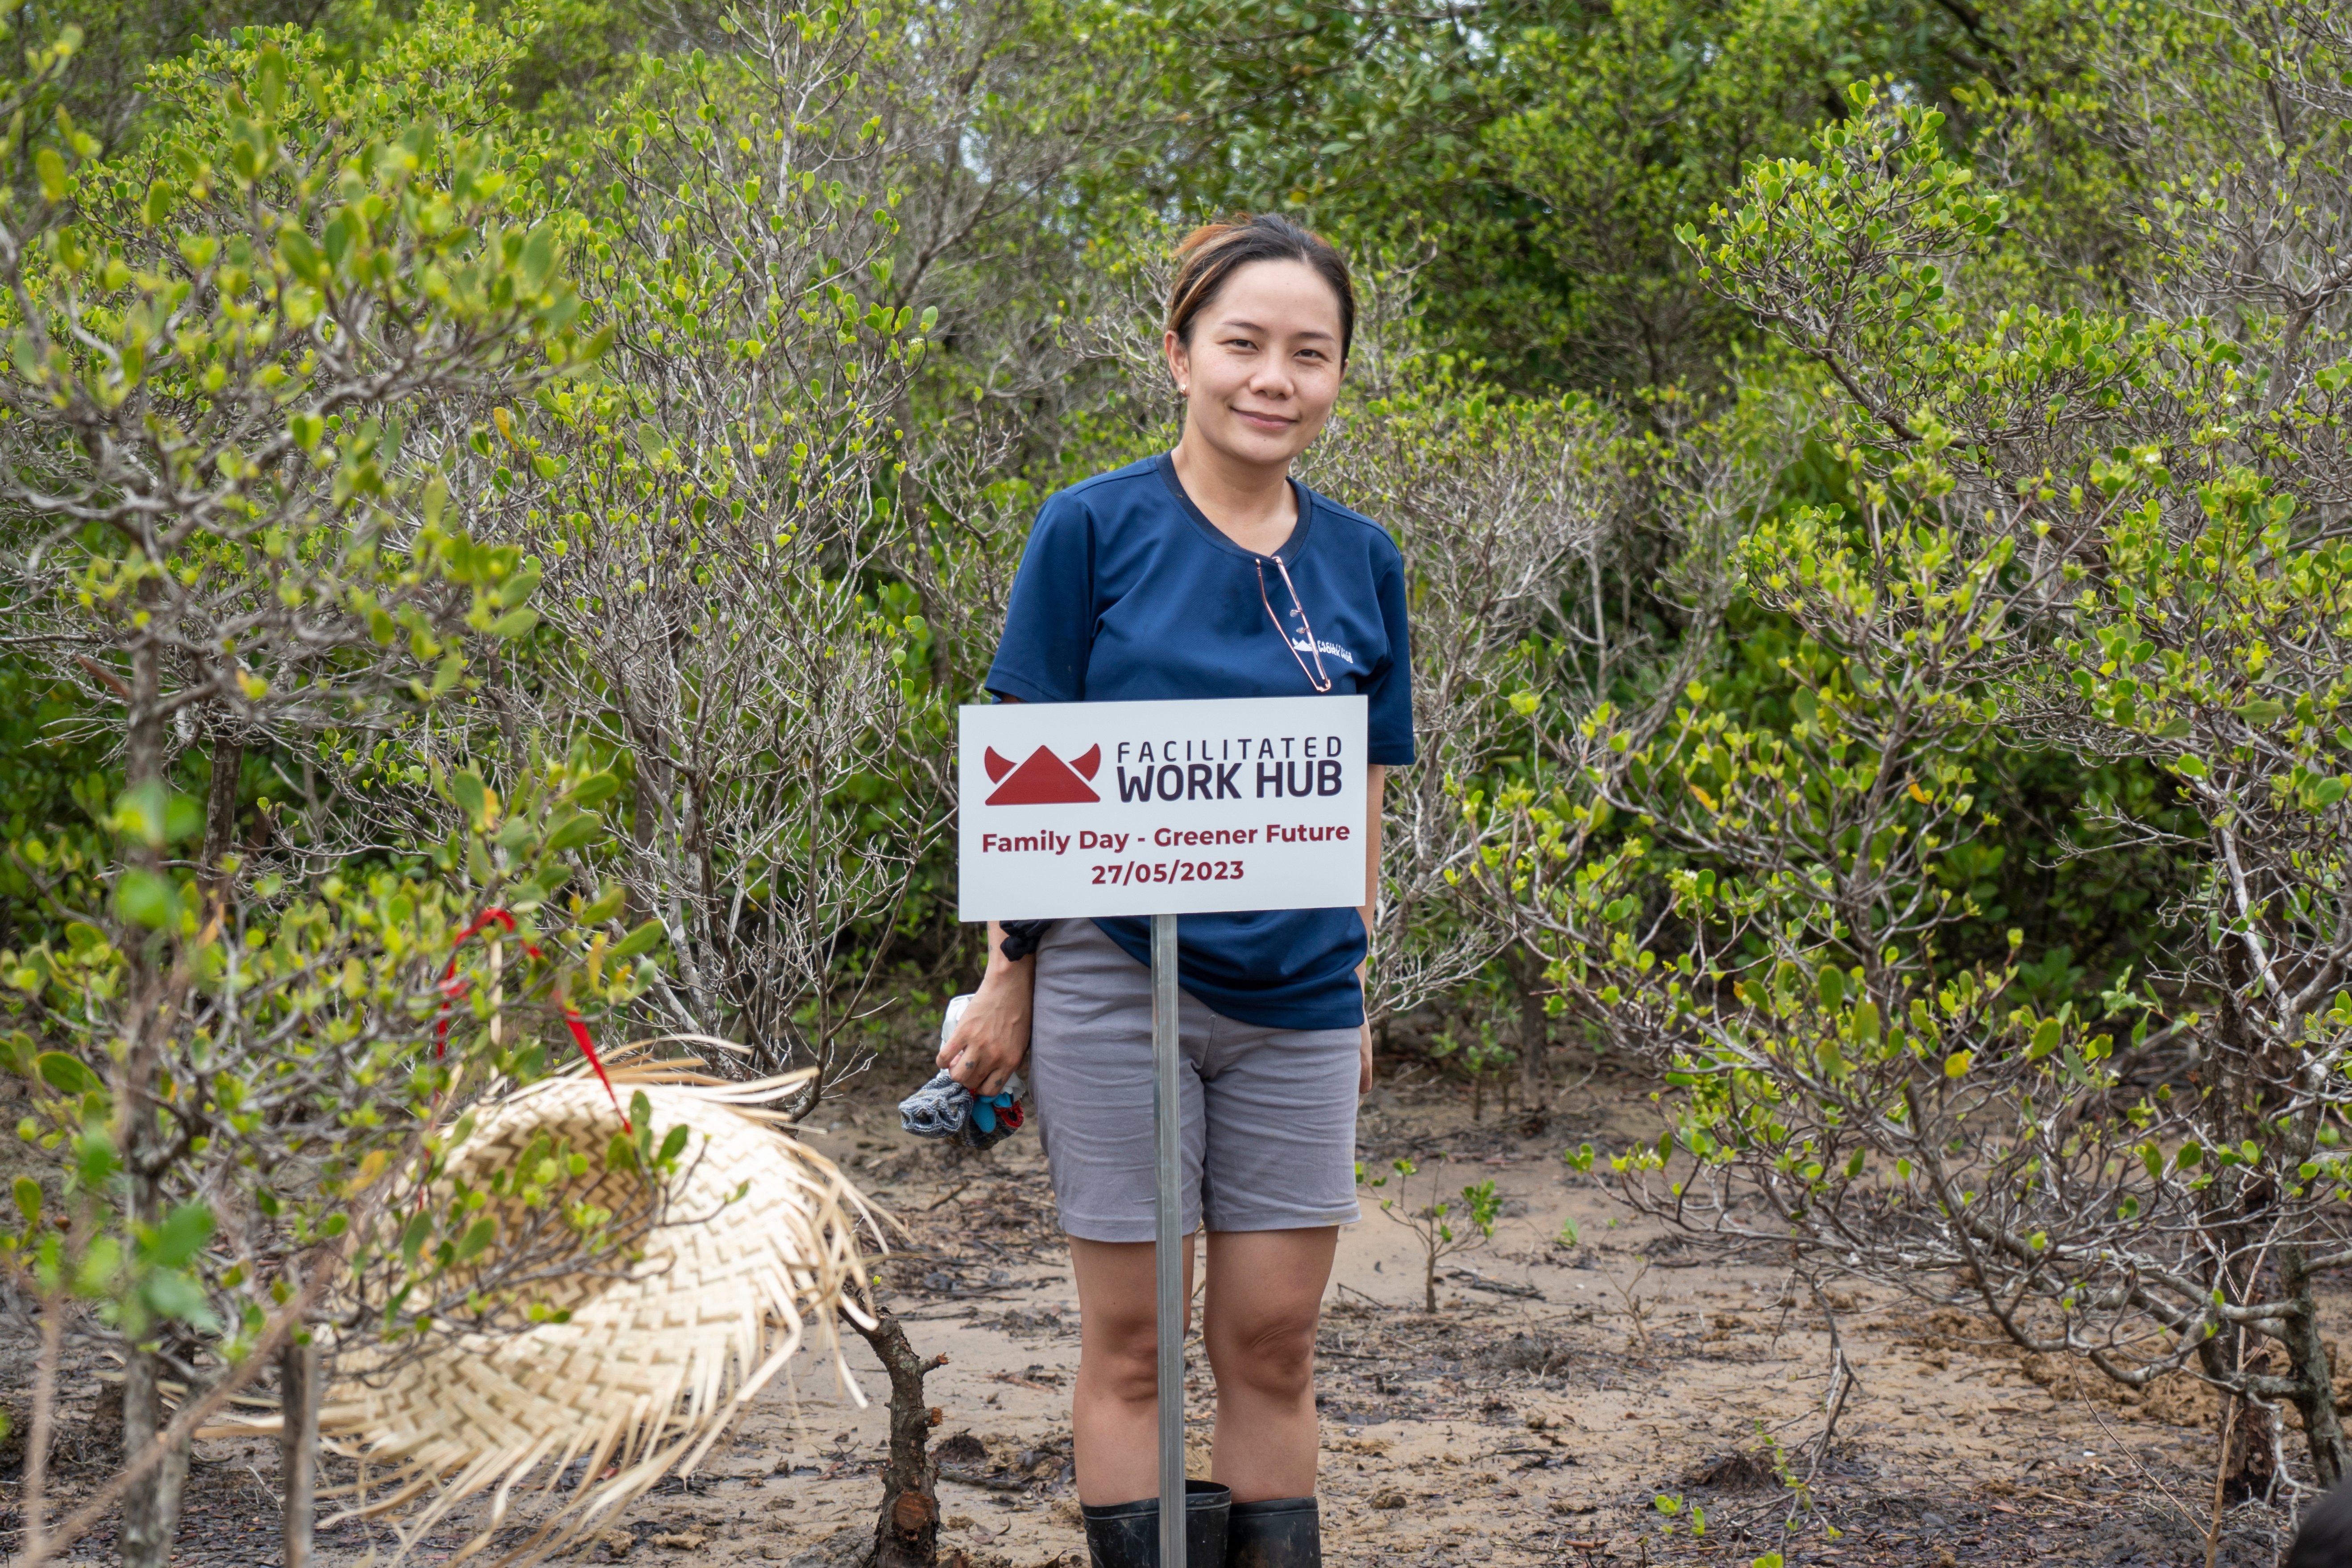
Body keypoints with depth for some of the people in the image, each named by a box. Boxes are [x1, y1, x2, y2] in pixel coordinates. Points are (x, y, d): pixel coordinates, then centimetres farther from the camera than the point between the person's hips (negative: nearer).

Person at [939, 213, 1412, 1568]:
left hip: (1294, 999, 3)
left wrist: (1357, 987, 14)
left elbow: (1361, 796, 13)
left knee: (1275, 1343, 7)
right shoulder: (1095, 529, -5)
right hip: (1117, 981, -3)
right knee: (1131, 1343, 4)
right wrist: (1007, 977, -3)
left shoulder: (1363, 563, 6)